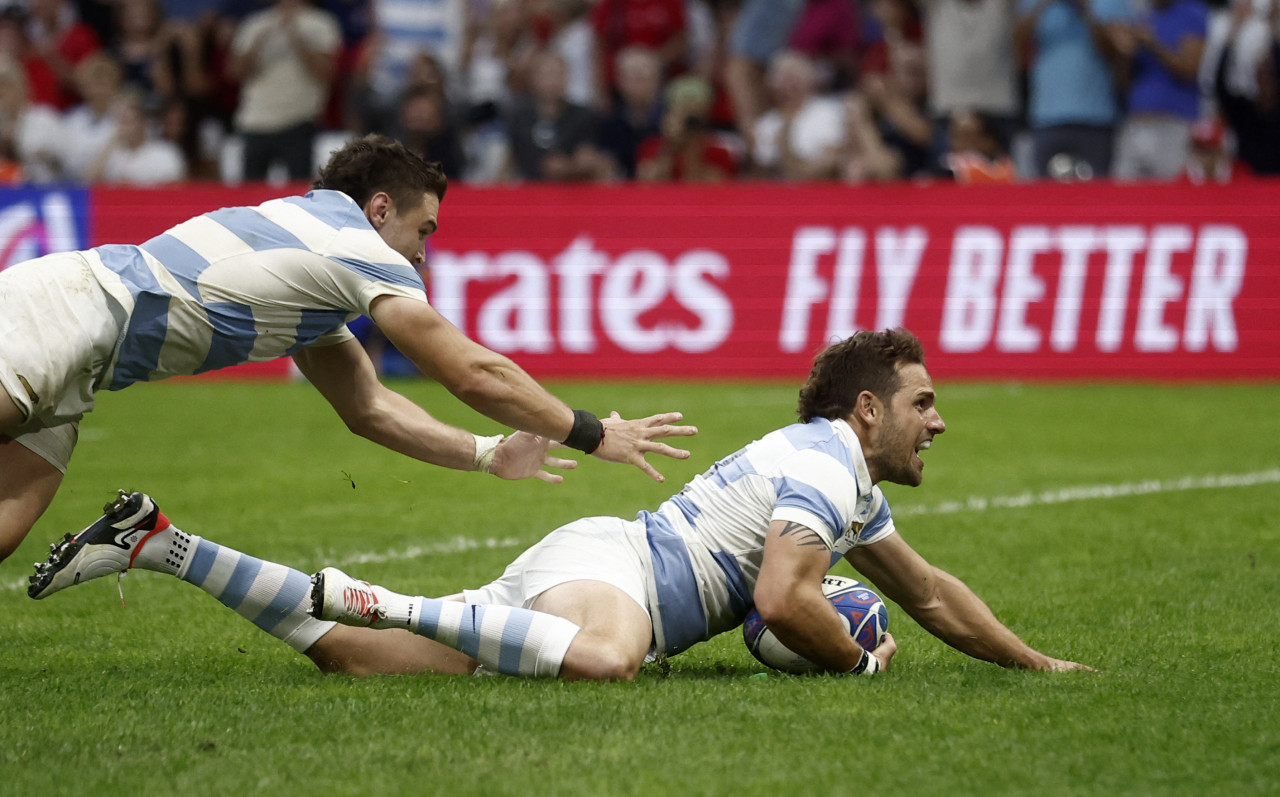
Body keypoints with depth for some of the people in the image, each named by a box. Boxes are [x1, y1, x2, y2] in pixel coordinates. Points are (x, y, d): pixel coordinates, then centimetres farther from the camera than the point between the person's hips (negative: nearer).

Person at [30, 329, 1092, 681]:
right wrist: (860, 661, -5)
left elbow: (929, 592, 36)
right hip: (606, 562, -9)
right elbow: (782, 598, -22)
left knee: (353, 656, -1)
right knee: (601, 658, -45)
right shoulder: (823, 466, -8)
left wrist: (1039, 665, 37)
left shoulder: (851, 481, 24)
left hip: (586, 562, 9)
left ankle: (157, 543, 0)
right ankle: (365, 597, -35)